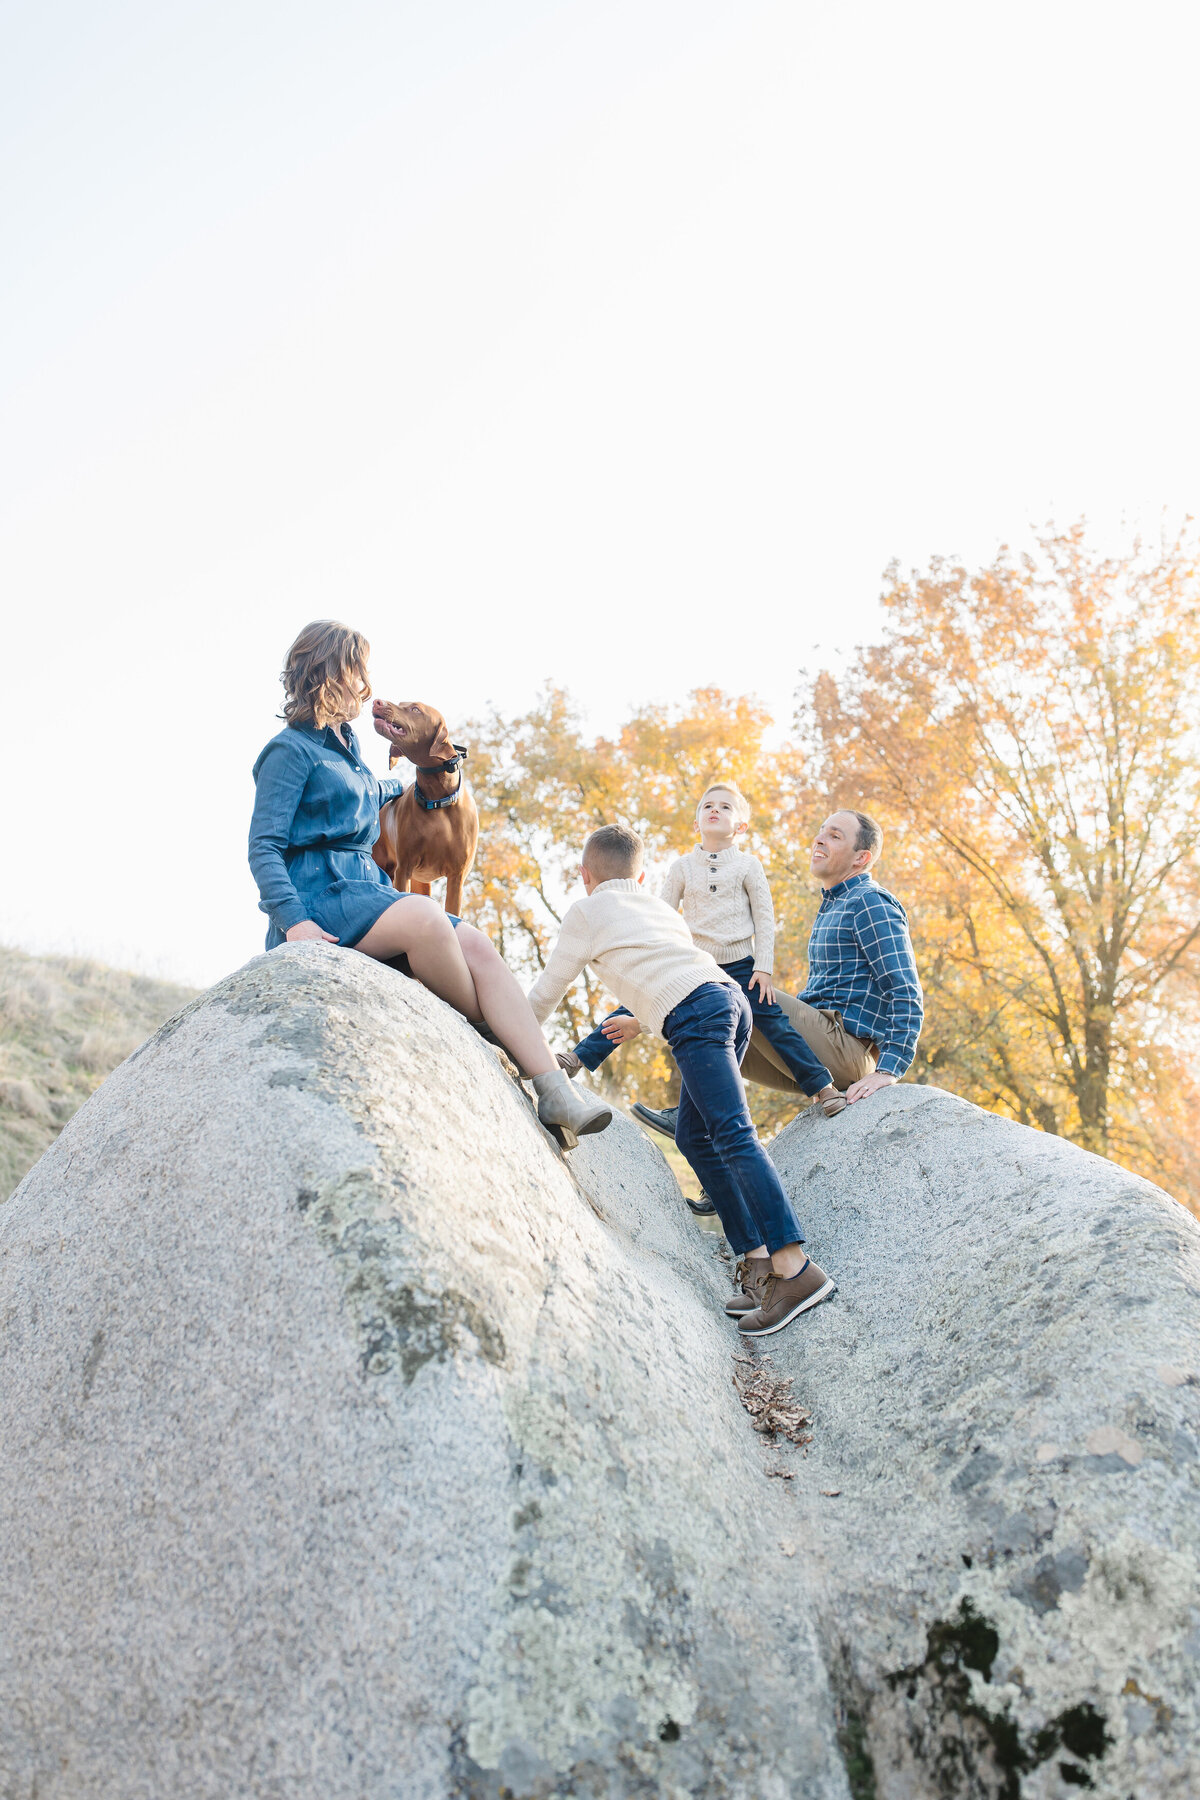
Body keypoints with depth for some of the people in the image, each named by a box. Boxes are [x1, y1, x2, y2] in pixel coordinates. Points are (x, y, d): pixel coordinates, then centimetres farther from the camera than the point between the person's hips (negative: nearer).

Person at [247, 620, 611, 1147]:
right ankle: (497, 1045, -18)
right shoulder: (290, 750, 0)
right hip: (317, 896, -7)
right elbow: (263, 847, -10)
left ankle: (555, 1093, -30)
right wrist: (293, 919, -23)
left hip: (366, 892, 8)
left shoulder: (347, 748, 25)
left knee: (476, 945, -19)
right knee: (424, 915, -36)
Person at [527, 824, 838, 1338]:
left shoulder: (586, 911, 15)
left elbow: (546, 993, 20)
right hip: (730, 995, 8)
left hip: (697, 1014, -8)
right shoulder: (657, 906, 33)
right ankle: (758, 1258, 5)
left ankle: (795, 1268, -26)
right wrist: (639, 1020, 56)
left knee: (733, 1136, -17)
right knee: (694, 1136, 11)